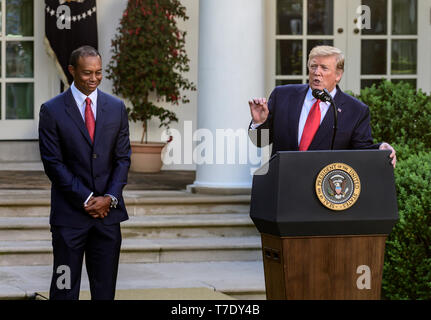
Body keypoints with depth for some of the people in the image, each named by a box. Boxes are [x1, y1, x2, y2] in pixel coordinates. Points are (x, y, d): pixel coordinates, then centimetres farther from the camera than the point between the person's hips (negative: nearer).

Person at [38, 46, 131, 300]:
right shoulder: (52, 111, -3)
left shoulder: (116, 107, 8)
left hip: (108, 212, 3)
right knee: (65, 287, -1)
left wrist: (110, 198, -7)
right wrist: (86, 199, -12)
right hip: (70, 212, -3)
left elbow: (123, 157, 8)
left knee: (105, 287, 7)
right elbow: (53, 163, -6)